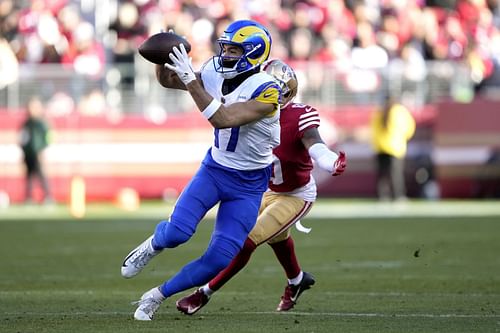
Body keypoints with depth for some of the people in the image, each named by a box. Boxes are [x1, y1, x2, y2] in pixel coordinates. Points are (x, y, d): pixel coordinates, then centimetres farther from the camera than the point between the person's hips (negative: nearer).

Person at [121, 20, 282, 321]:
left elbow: (223, 119, -35)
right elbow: (167, 80, 4)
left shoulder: (267, 92, -25)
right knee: (177, 232, -19)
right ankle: (153, 245, 17)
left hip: (248, 185, -3)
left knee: (219, 260, -7)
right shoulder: (215, 74, -7)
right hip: (215, 168, 3)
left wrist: (191, 81, -38)